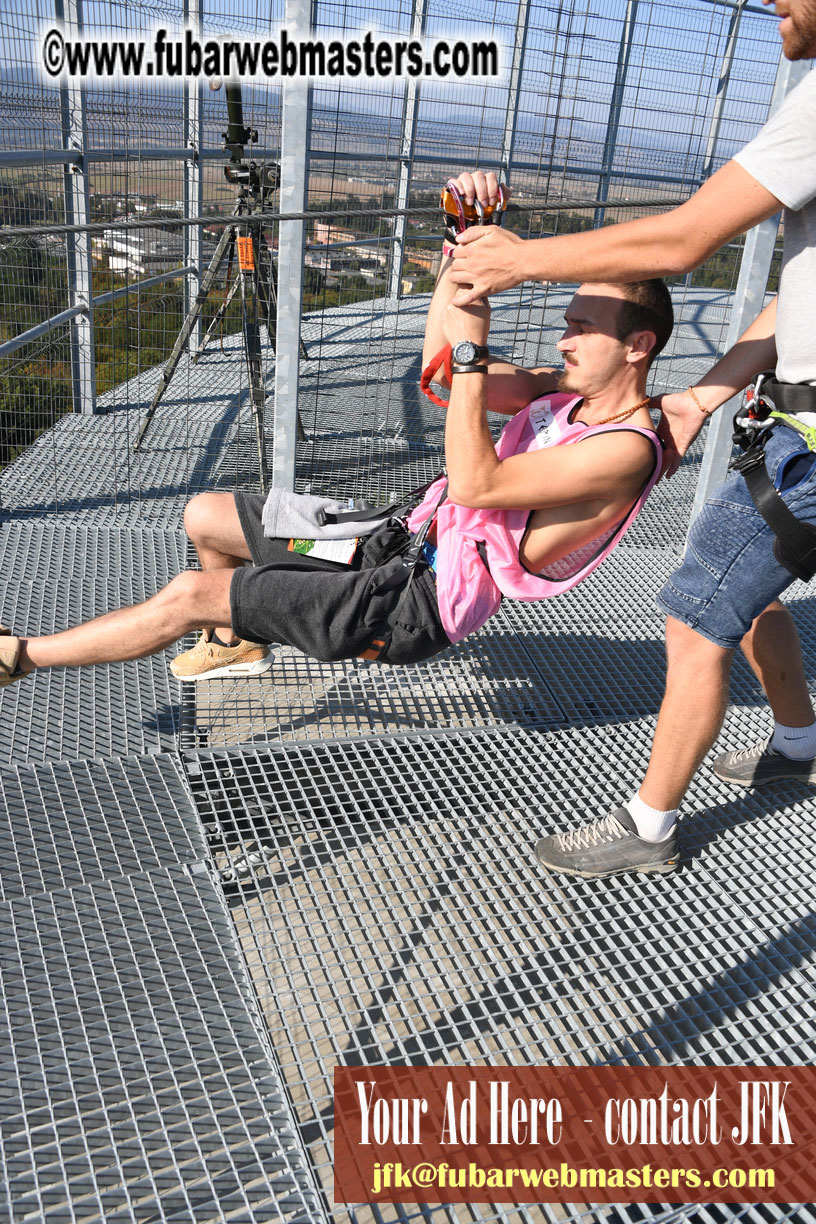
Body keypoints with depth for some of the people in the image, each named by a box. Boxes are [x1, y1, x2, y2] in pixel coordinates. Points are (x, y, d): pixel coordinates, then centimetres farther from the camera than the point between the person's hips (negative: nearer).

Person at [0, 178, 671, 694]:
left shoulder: (627, 449, -19)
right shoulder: (568, 389, 8)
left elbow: (474, 484, -28)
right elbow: (440, 365, 7)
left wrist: (473, 345, -26)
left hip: (423, 598, -9)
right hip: (411, 537, 9)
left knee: (188, 595, -10)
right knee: (203, 514, 17)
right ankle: (236, 643, 43)